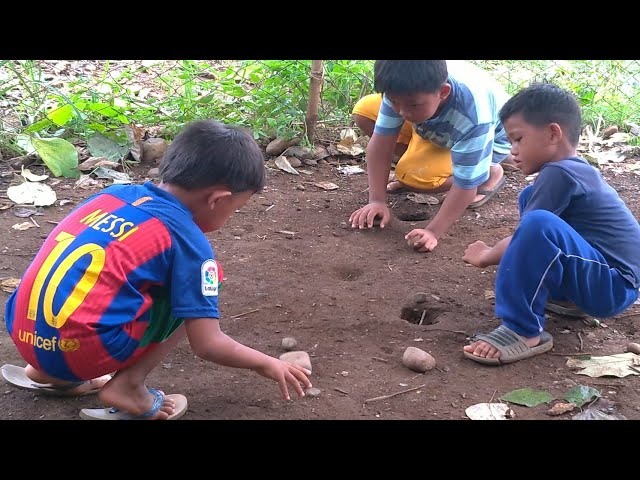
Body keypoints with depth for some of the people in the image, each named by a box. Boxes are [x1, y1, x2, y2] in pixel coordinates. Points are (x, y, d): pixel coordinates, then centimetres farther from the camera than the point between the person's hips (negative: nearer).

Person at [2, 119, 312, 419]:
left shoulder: (115, 193, 14)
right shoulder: (188, 240, -3)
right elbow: (207, 345, -2)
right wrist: (266, 364, 15)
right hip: (82, 348, -7)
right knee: (192, 290, 8)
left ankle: (54, 373, 23)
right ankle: (128, 386, 2)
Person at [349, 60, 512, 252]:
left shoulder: (473, 118, -46)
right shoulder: (402, 88, -35)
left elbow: (464, 185, -38)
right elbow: (381, 141, -28)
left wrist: (433, 232, -41)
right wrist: (377, 200, -31)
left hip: (490, 140, -5)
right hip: (437, 127, 5)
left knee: (412, 175, -28)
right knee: (364, 111, -9)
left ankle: (491, 174, -3)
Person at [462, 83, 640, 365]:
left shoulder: (559, 173, -16)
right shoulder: (576, 169, 12)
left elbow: (531, 233, -14)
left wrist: (486, 257, 4)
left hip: (612, 288, -10)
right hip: (590, 277, 10)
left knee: (539, 224, -35)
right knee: (530, 199, 17)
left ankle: (524, 331, -22)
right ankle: (562, 291, 12)